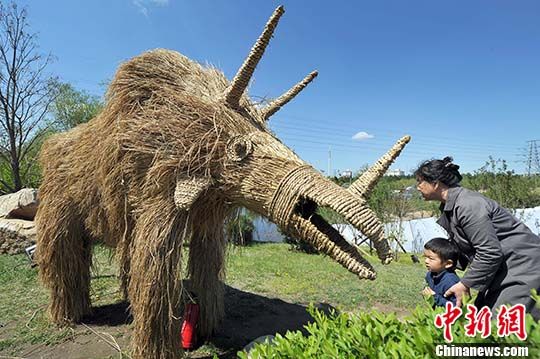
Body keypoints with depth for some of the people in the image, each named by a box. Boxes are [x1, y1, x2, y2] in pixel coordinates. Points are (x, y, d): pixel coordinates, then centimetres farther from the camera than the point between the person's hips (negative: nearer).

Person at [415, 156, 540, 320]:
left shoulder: (468, 205, -25)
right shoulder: (448, 207, 6)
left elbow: (490, 252, -27)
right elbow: (460, 245, 13)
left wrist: (465, 284, -20)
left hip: (524, 268, -10)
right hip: (502, 269, 10)